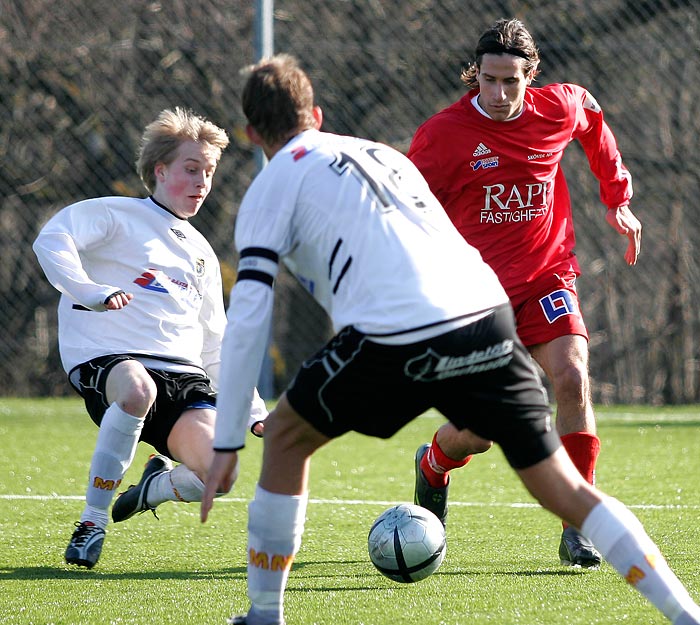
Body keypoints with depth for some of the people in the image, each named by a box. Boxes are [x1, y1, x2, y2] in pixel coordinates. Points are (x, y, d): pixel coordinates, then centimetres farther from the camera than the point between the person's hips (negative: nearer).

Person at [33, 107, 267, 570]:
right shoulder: (116, 216, 6)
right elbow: (51, 241, -12)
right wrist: (92, 292, -26)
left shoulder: (202, 253, 27)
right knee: (138, 389, -43)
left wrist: (253, 407, 21)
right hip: (107, 358, -5)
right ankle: (93, 522, -27)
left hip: (182, 372, 5)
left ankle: (156, 486, 18)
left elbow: (216, 345, 32)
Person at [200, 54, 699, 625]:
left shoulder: (273, 185, 14)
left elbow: (248, 317, 6)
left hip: (396, 336, -5)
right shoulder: (383, 154, 31)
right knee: (566, 491, 9)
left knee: (286, 435, 20)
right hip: (488, 313, 5)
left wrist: (227, 445, 7)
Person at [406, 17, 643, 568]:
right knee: (476, 434, -3)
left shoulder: (560, 109, -4)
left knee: (572, 377, -24)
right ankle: (434, 466, 36)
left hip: (547, 278, 2)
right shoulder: (444, 134, -12)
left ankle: (578, 529, -15)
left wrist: (618, 200, 20)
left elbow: (594, 124, 21)